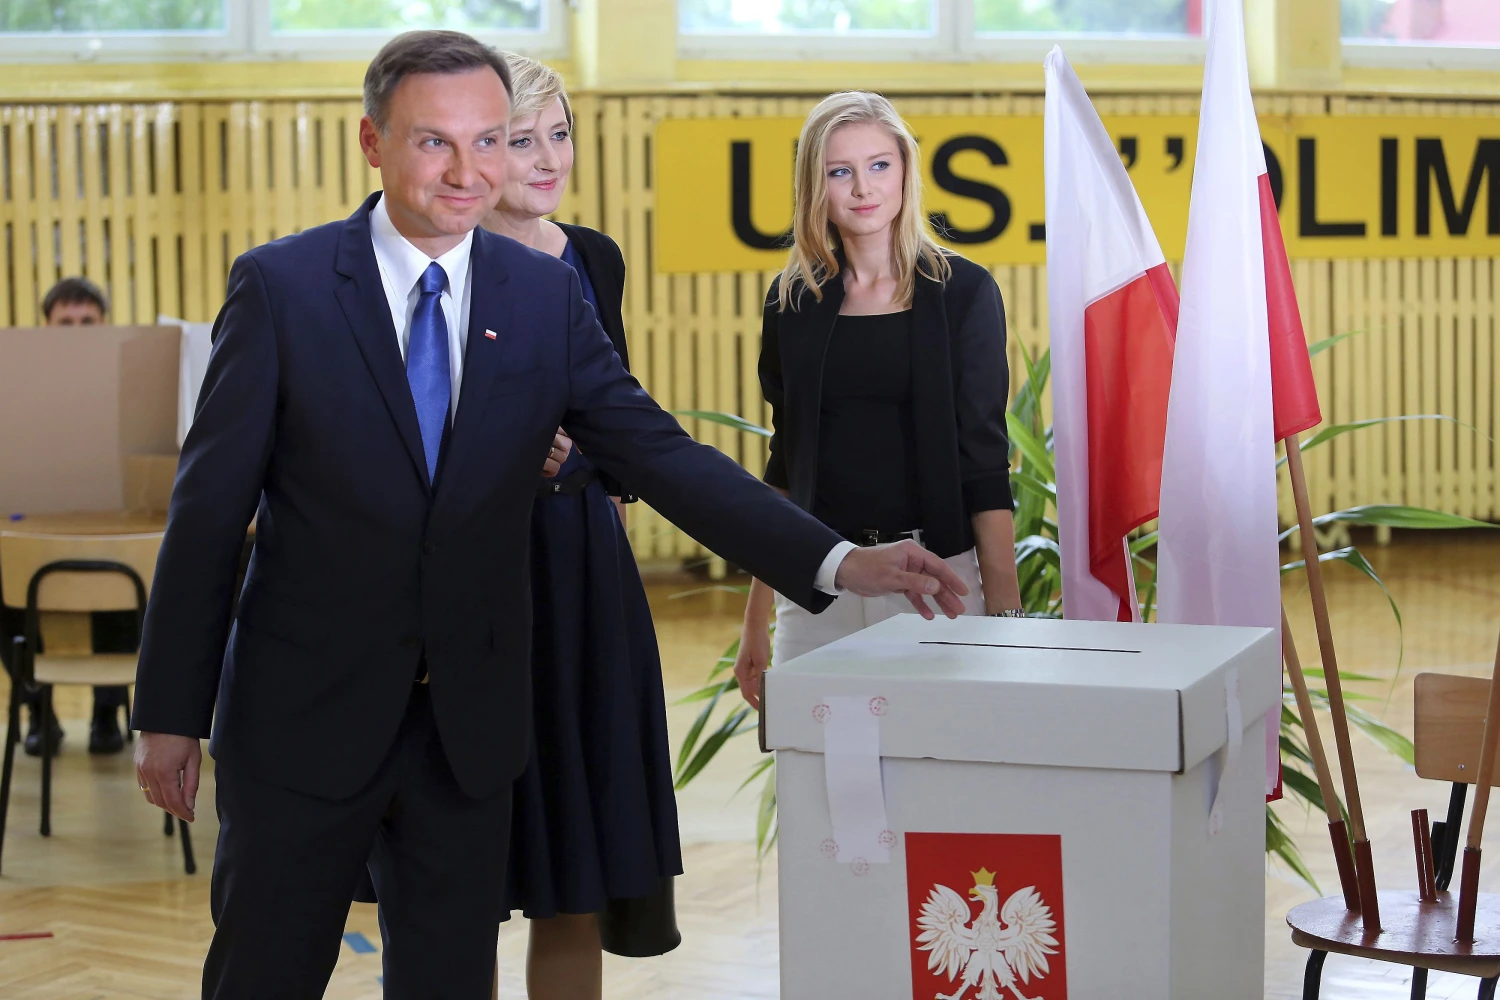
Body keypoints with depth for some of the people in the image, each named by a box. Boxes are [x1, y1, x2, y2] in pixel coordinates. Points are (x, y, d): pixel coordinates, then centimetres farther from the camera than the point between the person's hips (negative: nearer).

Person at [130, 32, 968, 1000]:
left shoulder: (548, 293, 2)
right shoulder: (281, 285, -7)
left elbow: (661, 453, -4)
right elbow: (209, 507, -6)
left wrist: (840, 562, -17)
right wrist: (171, 712, -6)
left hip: (469, 722, 3)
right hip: (305, 712, -3)